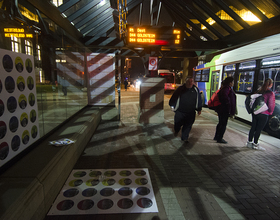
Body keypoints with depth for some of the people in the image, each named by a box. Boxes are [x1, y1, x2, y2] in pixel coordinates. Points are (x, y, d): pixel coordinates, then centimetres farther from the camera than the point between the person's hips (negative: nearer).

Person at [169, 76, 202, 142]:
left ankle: (184, 137, 22)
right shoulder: (180, 89, -3)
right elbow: (173, 98, 3)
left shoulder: (196, 90, 4)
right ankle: (176, 131, 45)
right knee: (178, 123, 12)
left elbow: (199, 100, 12)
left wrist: (199, 109, 13)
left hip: (191, 113, 2)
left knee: (188, 126, 5)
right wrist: (173, 106, 3)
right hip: (180, 112, -1)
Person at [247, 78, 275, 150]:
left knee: (253, 128, 13)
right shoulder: (271, 94, -13)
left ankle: (249, 142, 22)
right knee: (258, 129, 3)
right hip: (263, 114, -6)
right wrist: (270, 112, 6)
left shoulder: (259, 91, 4)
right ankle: (255, 144, 13)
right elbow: (271, 105, -12)